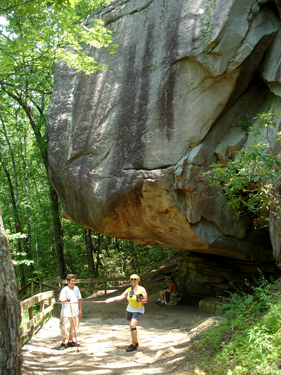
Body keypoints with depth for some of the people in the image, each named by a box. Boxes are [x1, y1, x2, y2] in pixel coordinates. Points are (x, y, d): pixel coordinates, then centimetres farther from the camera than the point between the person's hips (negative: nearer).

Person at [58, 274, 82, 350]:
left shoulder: (76, 289, 6)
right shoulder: (64, 290, -9)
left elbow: (79, 300, 13)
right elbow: (61, 300, -12)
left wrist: (80, 310, 11)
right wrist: (66, 300, -32)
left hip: (75, 312, 6)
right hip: (66, 313, -6)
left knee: (74, 328, 15)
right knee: (65, 328, -2)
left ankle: (70, 341, 32)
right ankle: (63, 343, 14)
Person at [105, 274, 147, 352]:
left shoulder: (142, 290, -11)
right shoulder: (129, 289, 2)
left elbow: (145, 300, -7)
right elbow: (121, 297, -2)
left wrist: (140, 300, -27)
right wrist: (111, 299, -11)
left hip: (138, 310, -6)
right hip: (129, 309, 6)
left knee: (132, 325, -17)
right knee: (132, 326, 12)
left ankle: (134, 345, -9)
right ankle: (135, 342, 29)